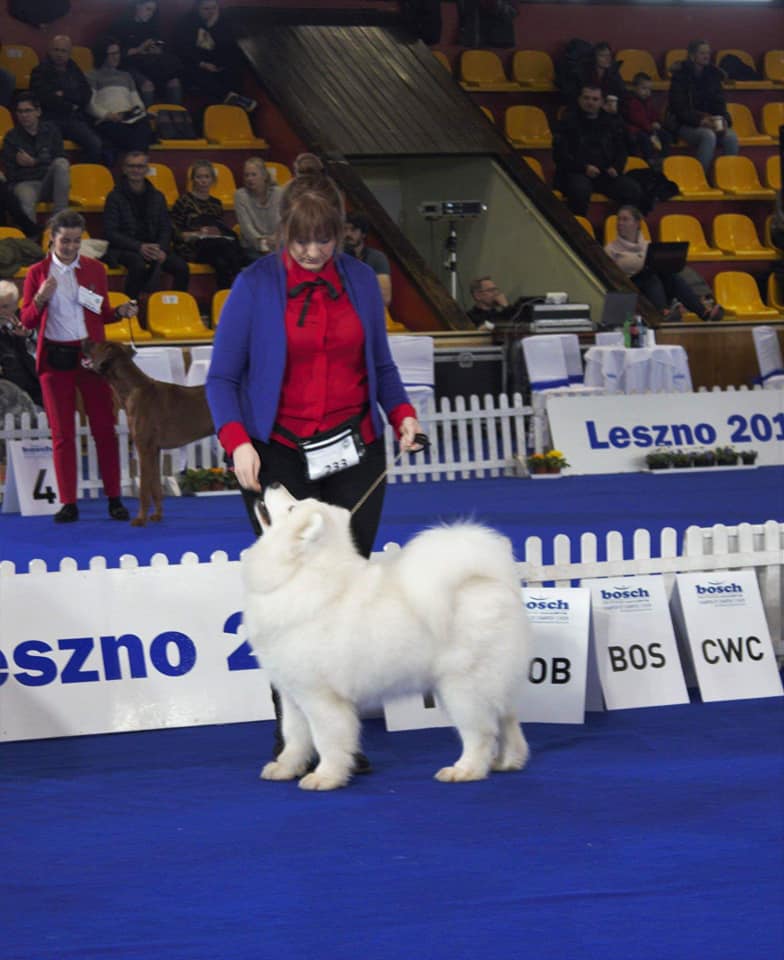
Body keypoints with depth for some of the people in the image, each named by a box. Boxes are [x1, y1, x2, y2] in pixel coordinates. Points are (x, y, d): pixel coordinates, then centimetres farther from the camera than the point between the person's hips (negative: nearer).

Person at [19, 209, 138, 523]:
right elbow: (27, 321, 2)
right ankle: (68, 503, 6)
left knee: (104, 427, -1)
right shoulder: (38, 273, 3)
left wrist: (120, 312, -7)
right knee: (62, 432, 2)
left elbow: (102, 314, 14)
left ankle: (114, 498, 4)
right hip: (55, 358, -1)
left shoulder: (95, 269, 7)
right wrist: (40, 299, -16)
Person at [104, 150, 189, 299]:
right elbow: (110, 232, -6)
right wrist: (139, 247, -18)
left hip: (154, 248, 4)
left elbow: (166, 229, 14)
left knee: (181, 266, -22)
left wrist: (161, 250, -9)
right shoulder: (115, 197, 1)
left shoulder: (157, 197, 15)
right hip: (124, 249, -4)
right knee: (139, 264, -38)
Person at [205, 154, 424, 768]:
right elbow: (223, 376, -3)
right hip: (281, 458, -3)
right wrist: (237, 441, -18)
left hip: (356, 454, 3)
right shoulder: (256, 286, -5)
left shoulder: (360, 281, 6)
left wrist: (402, 412, -3)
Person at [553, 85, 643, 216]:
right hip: (576, 173, -4)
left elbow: (621, 151, 23)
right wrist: (584, 168, -14)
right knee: (580, 190, -40)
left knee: (634, 190, -20)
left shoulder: (611, 122, 17)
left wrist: (616, 168, 1)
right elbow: (560, 154, -2)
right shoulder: (568, 121, 4)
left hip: (606, 174, 4)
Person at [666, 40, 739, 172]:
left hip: (710, 121, 5)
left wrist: (724, 120, -11)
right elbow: (679, 108, -10)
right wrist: (700, 120, -23)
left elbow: (719, 103, 10)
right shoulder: (680, 74, -4)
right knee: (709, 135, -35)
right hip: (685, 125, -5)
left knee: (731, 137, -25)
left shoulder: (713, 74, 10)